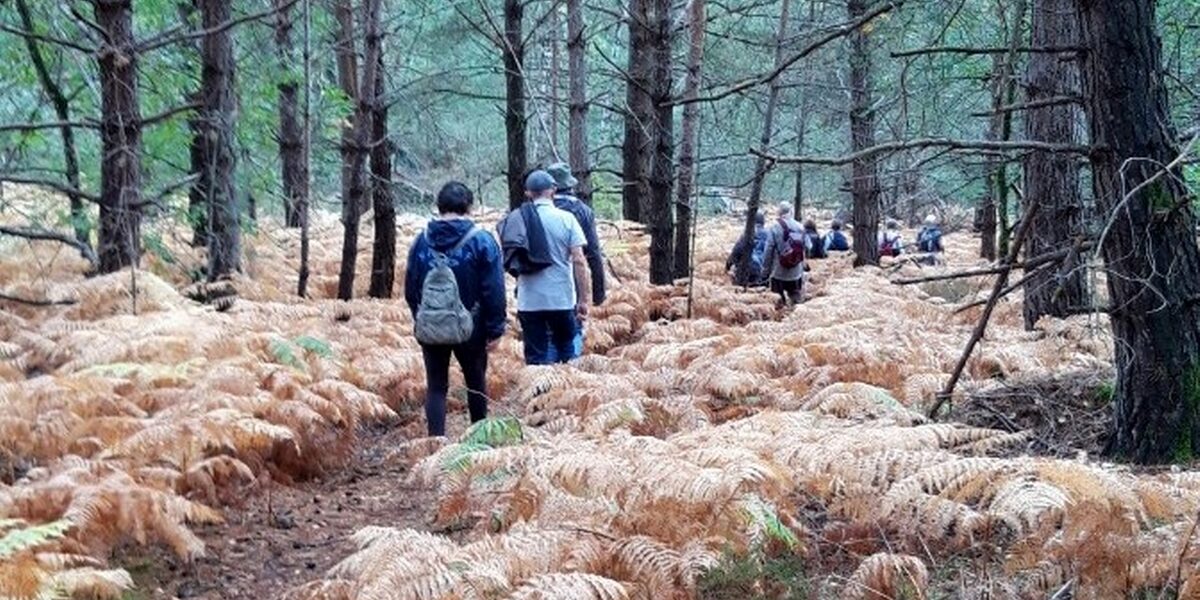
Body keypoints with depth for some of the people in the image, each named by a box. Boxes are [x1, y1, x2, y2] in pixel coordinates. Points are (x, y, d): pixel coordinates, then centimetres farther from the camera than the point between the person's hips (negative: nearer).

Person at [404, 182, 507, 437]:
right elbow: (494, 291, -11)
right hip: (469, 329, -2)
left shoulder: (421, 241, 1)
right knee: (476, 382, 15)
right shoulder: (481, 241, -9)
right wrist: (495, 329, -4)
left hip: (429, 328, 2)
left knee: (436, 386, 7)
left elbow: (410, 289, 9)